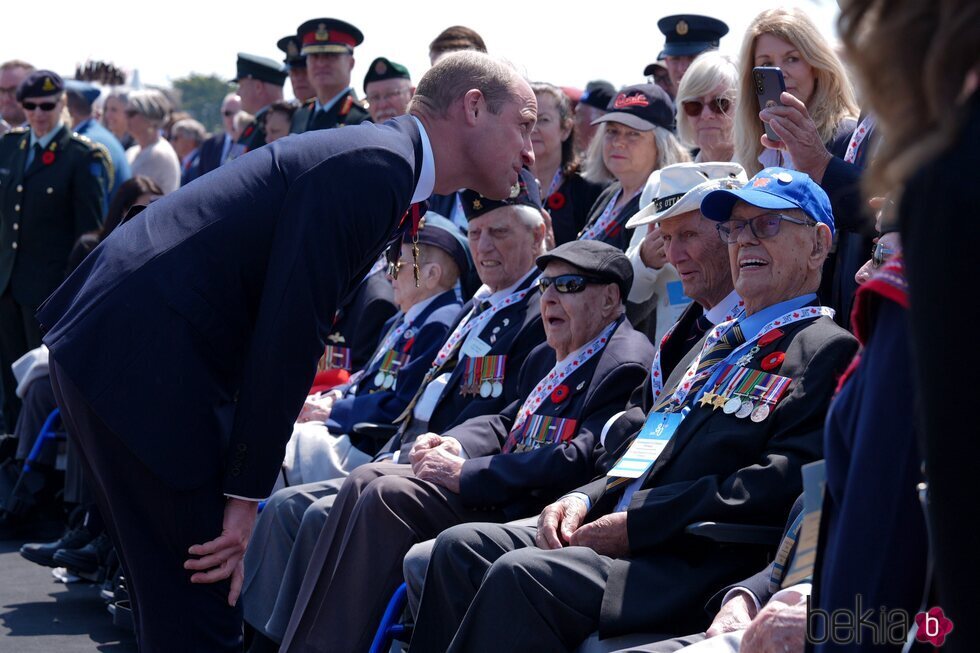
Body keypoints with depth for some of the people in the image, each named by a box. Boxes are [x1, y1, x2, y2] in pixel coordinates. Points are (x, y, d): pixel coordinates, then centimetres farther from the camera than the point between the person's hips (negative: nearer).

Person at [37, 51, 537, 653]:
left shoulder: (381, 162, 17)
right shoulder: (375, 165, -15)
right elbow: (290, 329, -20)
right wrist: (247, 493, -17)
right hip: (143, 361, -11)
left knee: (174, 601, 17)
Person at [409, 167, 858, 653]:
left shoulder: (827, 349, -3)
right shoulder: (722, 343, 27)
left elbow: (782, 485, -16)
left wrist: (637, 522, -16)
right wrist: (585, 500, 5)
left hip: (705, 566, -9)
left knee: (522, 575, -28)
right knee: (462, 549, -3)